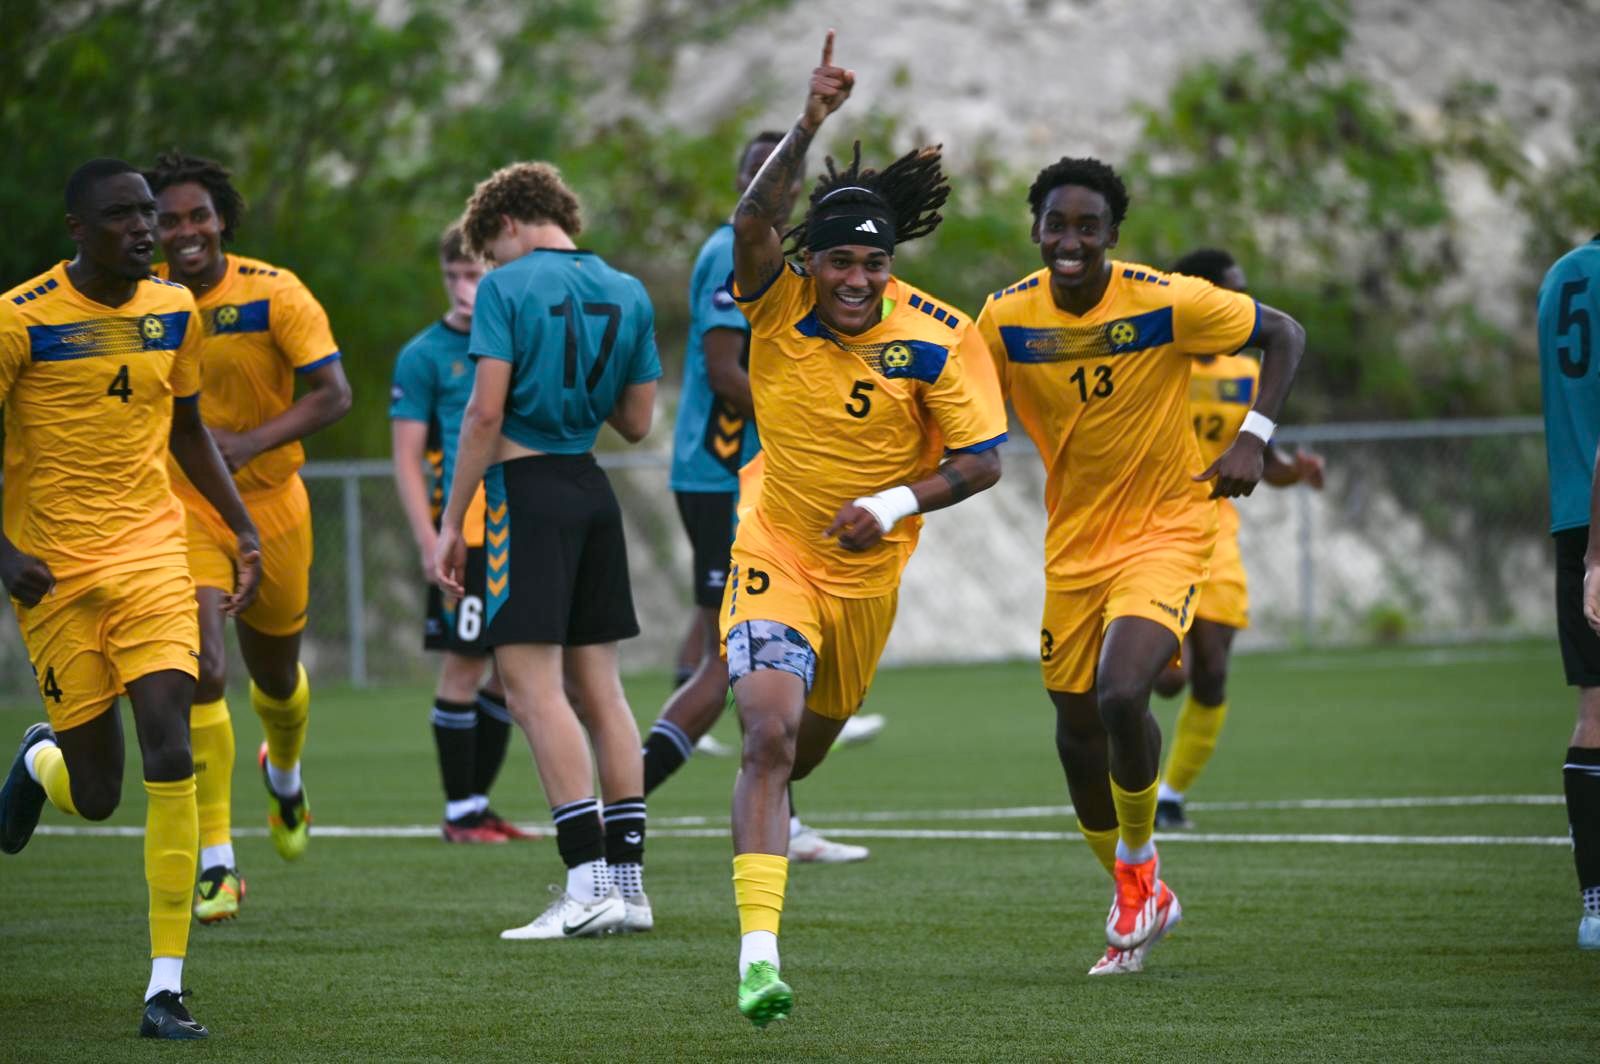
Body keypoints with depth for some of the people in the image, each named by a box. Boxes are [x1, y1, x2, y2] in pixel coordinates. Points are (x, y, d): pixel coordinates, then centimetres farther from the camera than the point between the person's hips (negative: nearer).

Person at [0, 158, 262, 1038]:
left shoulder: (173, 311, 6)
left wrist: (242, 529, 14)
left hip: (151, 554, 3)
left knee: (171, 759, -15)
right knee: (96, 796, 1)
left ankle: (165, 989, -12)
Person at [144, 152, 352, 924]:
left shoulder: (273, 294, -12)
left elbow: (332, 394, -17)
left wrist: (252, 441, -29)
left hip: (270, 499, 1)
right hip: (179, 506, -1)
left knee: (275, 674, 18)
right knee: (201, 669, -19)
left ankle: (284, 772, 56)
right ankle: (215, 866, -17)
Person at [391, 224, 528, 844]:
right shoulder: (423, 356, -2)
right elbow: (407, 461, -4)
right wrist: (429, 542, -13)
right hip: (465, 535, -5)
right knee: (463, 668, -5)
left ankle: (478, 801, 17)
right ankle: (459, 812, 2)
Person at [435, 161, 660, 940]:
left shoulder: (508, 289, -7)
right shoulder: (627, 294, 11)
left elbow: (485, 413, -13)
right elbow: (638, 423, 14)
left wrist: (452, 522, -8)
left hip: (527, 489, -7)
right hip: (593, 491, 7)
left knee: (532, 686, -8)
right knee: (597, 686, 10)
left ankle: (590, 882, -17)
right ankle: (628, 879, 10)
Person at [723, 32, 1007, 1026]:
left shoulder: (940, 338, -15)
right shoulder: (781, 304, -15)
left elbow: (983, 459, -11)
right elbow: (755, 218, -35)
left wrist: (895, 504, -26)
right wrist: (809, 126, -48)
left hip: (868, 564, 2)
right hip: (776, 549, -2)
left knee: (814, 736, 22)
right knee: (769, 731, -22)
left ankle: (765, 814, 60)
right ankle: (758, 945, -25)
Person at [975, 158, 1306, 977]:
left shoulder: (1166, 302, -17)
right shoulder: (1007, 318, -8)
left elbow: (1283, 334, -5)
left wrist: (1253, 436, -16)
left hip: (1165, 531, -4)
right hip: (1073, 541, 4)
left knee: (1122, 697, -26)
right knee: (1077, 732, 10)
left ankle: (1138, 862, 2)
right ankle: (1139, 904, 33)